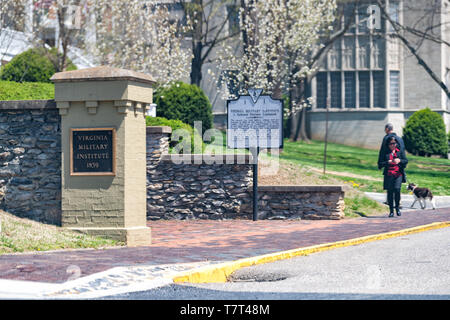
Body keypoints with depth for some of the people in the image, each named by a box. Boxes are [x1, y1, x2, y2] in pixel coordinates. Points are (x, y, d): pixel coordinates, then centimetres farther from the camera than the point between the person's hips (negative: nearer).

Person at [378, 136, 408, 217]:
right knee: (390, 191, -2)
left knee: (397, 189, -18)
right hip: (389, 175, 0)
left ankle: (397, 207, 1)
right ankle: (391, 210, 7)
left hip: (398, 174, 0)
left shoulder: (400, 151, 12)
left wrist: (399, 160, -14)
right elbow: (380, 164, 4)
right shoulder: (385, 153, 9)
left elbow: (406, 161, 6)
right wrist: (387, 162, -13)